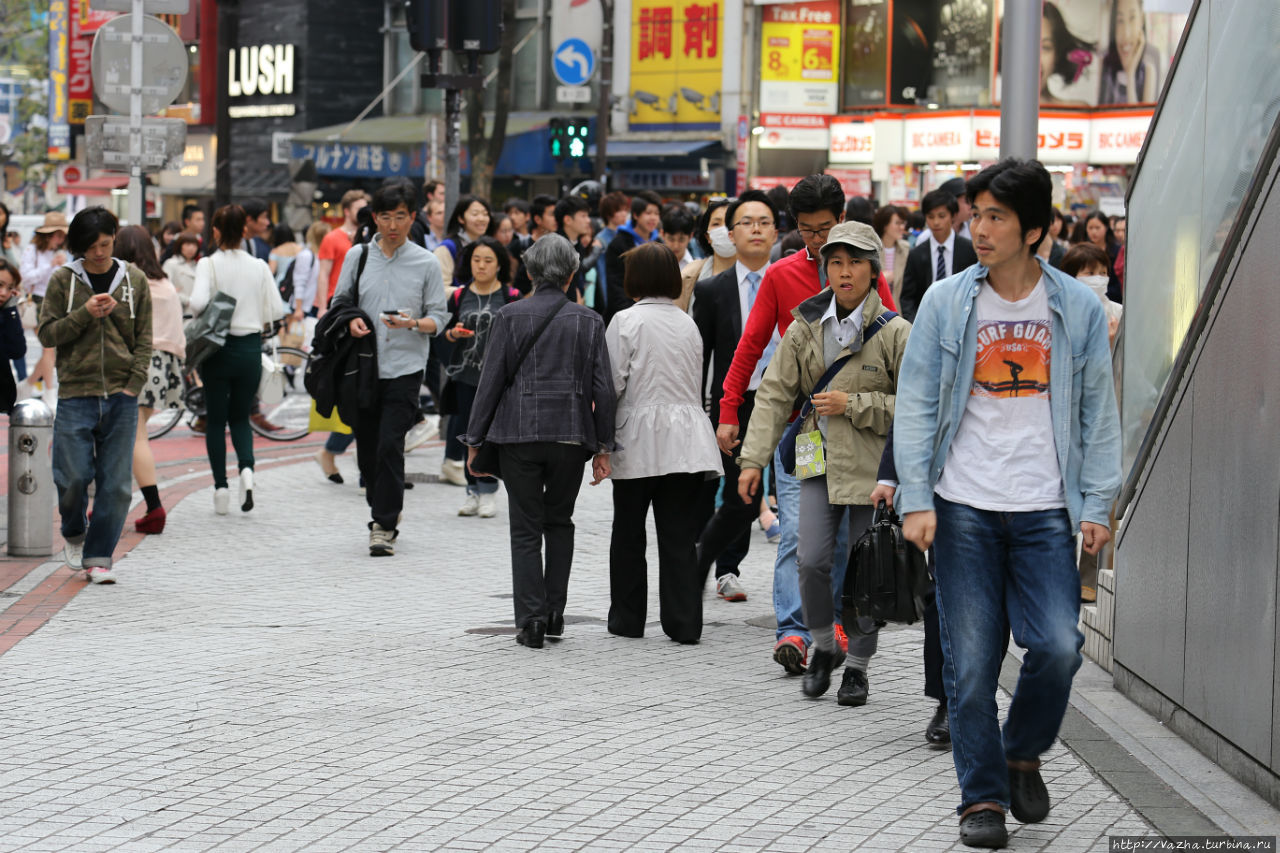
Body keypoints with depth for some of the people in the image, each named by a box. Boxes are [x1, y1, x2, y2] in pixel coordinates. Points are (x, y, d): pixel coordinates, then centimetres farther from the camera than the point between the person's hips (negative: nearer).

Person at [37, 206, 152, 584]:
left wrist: (135, 383, -3)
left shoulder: (135, 280, 7)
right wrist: (84, 314, -12)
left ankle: (98, 557, 9)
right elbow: (46, 334, 2)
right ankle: (74, 535, 24)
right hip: (75, 395, -1)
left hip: (121, 398, 1)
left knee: (116, 483, -1)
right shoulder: (62, 280, 4)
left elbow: (144, 339, 9)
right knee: (72, 478, -4)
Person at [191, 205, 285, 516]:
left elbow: (198, 302, -22)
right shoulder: (259, 266, -1)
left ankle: (221, 486, 5)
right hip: (250, 348, 2)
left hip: (217, 348, -2)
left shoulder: (208, 264, -9)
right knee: (240, 417, 15)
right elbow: (277, 309, -2)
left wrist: (200, 317, 0)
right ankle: (246, 469, -11)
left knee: (216, 419, 9)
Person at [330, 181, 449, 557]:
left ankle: (385, 525, -7)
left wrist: (413, 324, -18)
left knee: (390, 446, -13)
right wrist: (350, 321, -8)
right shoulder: (357, 256, 7)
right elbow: (340, 302, 14)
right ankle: (384, 510, 28)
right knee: (367, 450, 7)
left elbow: (438, 318, 2)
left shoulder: (426, 263, 1)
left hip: (404, 370, -3)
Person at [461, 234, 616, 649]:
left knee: (526, 529, 5)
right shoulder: (588, 320, 1)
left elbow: (491, 380, -3)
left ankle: (531, 619, -1)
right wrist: (603, 447, 7)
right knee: (560, 522, 17)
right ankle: (554, 613, 16)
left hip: (518, 434, -1)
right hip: (571, 435, 2)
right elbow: (603, 389, 1)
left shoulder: (510, 316, -3)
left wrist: (475, 440, 3)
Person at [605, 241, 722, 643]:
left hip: (639, 439, -4)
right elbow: (697, 384, 13)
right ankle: (684, 621, 0)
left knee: (628, 533, 10)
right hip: (686, 439, 4)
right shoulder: (687, 324, 9)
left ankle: (627, 618, 16)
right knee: (679, 534, 3)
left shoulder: (627, 321, -7)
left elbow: (612, 383, -9)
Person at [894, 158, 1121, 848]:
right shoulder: (945, 303, 2)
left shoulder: (1078, 308, 3)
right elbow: (916, 406, 2)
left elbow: (1098, 414, 7)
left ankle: (1023, 755, 16)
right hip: (963, 508, 0)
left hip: (1045, 510, 0)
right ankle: (982, 797, 13)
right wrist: (915, 499, -6)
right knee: (970, 661, -1)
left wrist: (1097, 505, 0)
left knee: (1057, 645, -12)